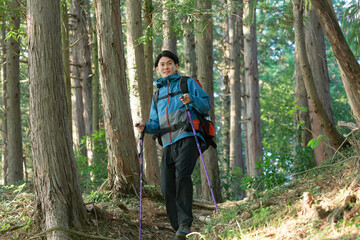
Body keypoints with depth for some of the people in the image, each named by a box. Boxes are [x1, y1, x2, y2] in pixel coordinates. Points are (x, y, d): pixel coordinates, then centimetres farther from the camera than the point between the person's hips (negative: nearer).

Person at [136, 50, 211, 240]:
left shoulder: (188, 83, 14)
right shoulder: (158, 94, 29)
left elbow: (206, 105, 5)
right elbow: (156, 123, 26)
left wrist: (191, 100, -15)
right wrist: (146, 127, 3)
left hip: (188, 137, -5)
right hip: (168, 144, 5)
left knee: (182, 174, -27)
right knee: (167, 186, -6)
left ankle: (185, 224, -28)